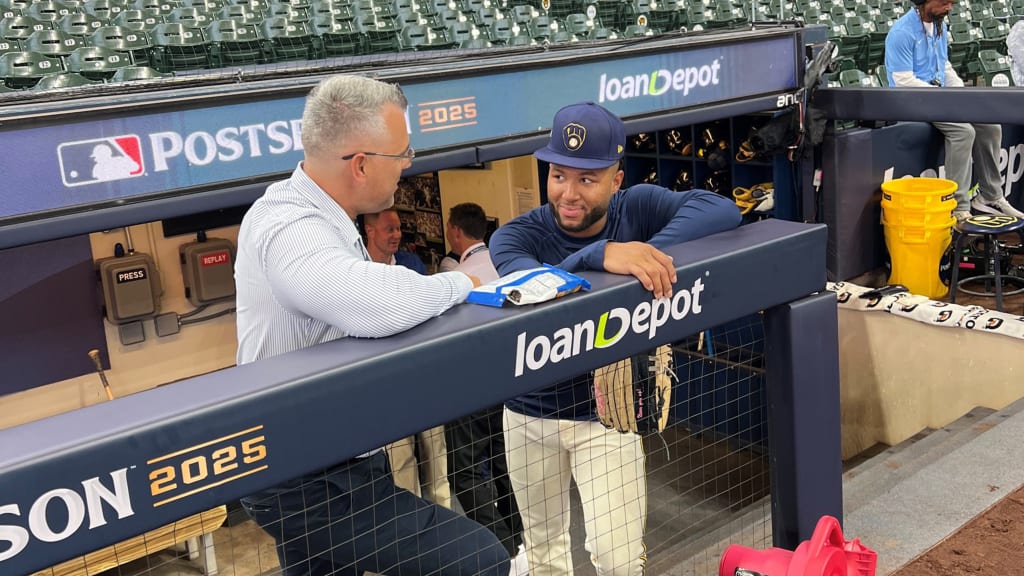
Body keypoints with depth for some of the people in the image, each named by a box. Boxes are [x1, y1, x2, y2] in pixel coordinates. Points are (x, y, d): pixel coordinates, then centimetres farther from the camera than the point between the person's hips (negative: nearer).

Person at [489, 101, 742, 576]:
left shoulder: (636, 208, -11)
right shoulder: (515, 237, -14)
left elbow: (722, 209, -26)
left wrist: (650, 251, -40)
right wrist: (601, 255, -53)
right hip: (529, 416, 1)